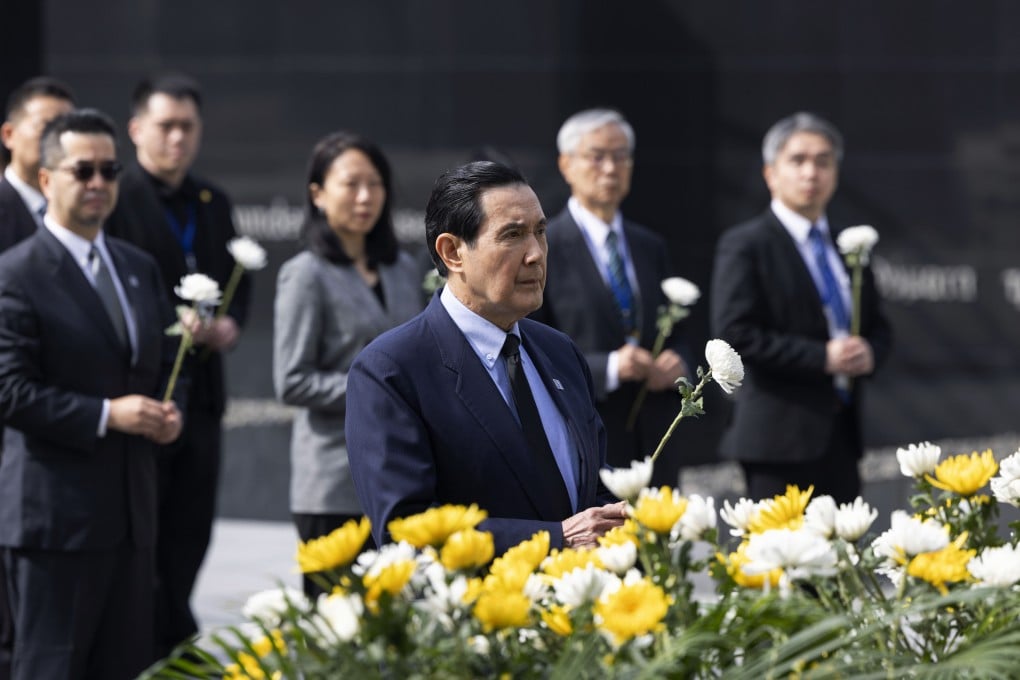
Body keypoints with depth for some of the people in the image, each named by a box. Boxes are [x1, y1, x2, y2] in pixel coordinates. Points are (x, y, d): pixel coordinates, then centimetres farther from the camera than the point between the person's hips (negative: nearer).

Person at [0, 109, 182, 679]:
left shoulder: (140, 268, 15)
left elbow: (165, 362, 23)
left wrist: (167, 413, 1)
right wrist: (107, 415, -20)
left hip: (132, 508, 7)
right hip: (55, 514, -7)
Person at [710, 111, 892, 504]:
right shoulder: (745, 246, -4)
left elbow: (878, 327, 24)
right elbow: (735, 335, -14)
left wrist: (869, 353, -2)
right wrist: (822, 357, -17)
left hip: (841, 432, 7)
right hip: (782, 435, -7)